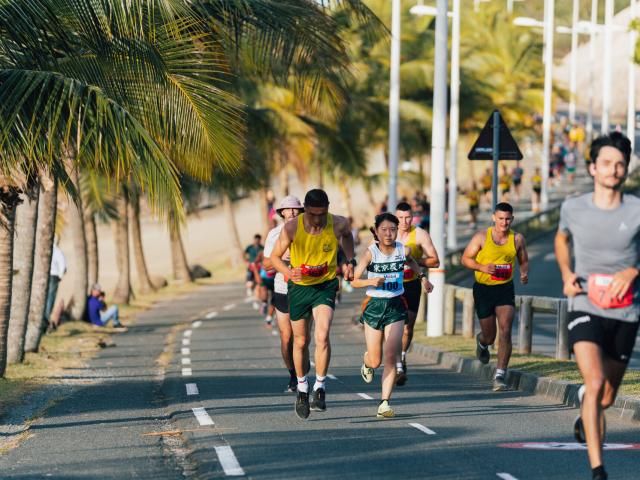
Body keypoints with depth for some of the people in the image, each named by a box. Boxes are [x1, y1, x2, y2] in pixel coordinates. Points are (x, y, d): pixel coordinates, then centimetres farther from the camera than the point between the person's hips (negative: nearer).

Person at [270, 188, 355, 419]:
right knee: (300, 341, 10)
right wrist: (288, 271, -26)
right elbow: (275, 256, -7)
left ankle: (320, 389, -13)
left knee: (322, 336, -22)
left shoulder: (338, 224, -13)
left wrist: (350, 261, 6)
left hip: (326, 285, -1)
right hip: (299, 287, 1)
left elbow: (347, 235, 14)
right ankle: (302, 389, 30)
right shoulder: (292, 227, -17)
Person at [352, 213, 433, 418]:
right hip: (374, 306, -1)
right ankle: (367, 362, 44)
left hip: (396, 307, 1)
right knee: (375, 361, 5)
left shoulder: (403, 250, -2)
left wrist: (422, 277, 15)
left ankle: (385, 404, -10)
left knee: (390, 357, -13)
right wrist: (371, 281, -32)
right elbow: (354, 280, -15)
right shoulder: (370, 253, -11)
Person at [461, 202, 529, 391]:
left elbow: (524, 261, 14)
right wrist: (483, 267, -19)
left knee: (505, 331, -16)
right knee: (489, 336, 10)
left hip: (505, 289, 1)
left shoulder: (517, 239, 0)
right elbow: (465, 258, -1)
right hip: (483, 289, -1)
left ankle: (500, 375, -13)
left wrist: (524, 273, -9)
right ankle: (481, 342, 50)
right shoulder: (482, 237, -7)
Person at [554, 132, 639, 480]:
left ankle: (585, 419, 52)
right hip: (585, 308, -1)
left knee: (607, 396, 15)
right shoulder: (573, 208, -1)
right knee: (595, 383, -22)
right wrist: (566, 274, 4)